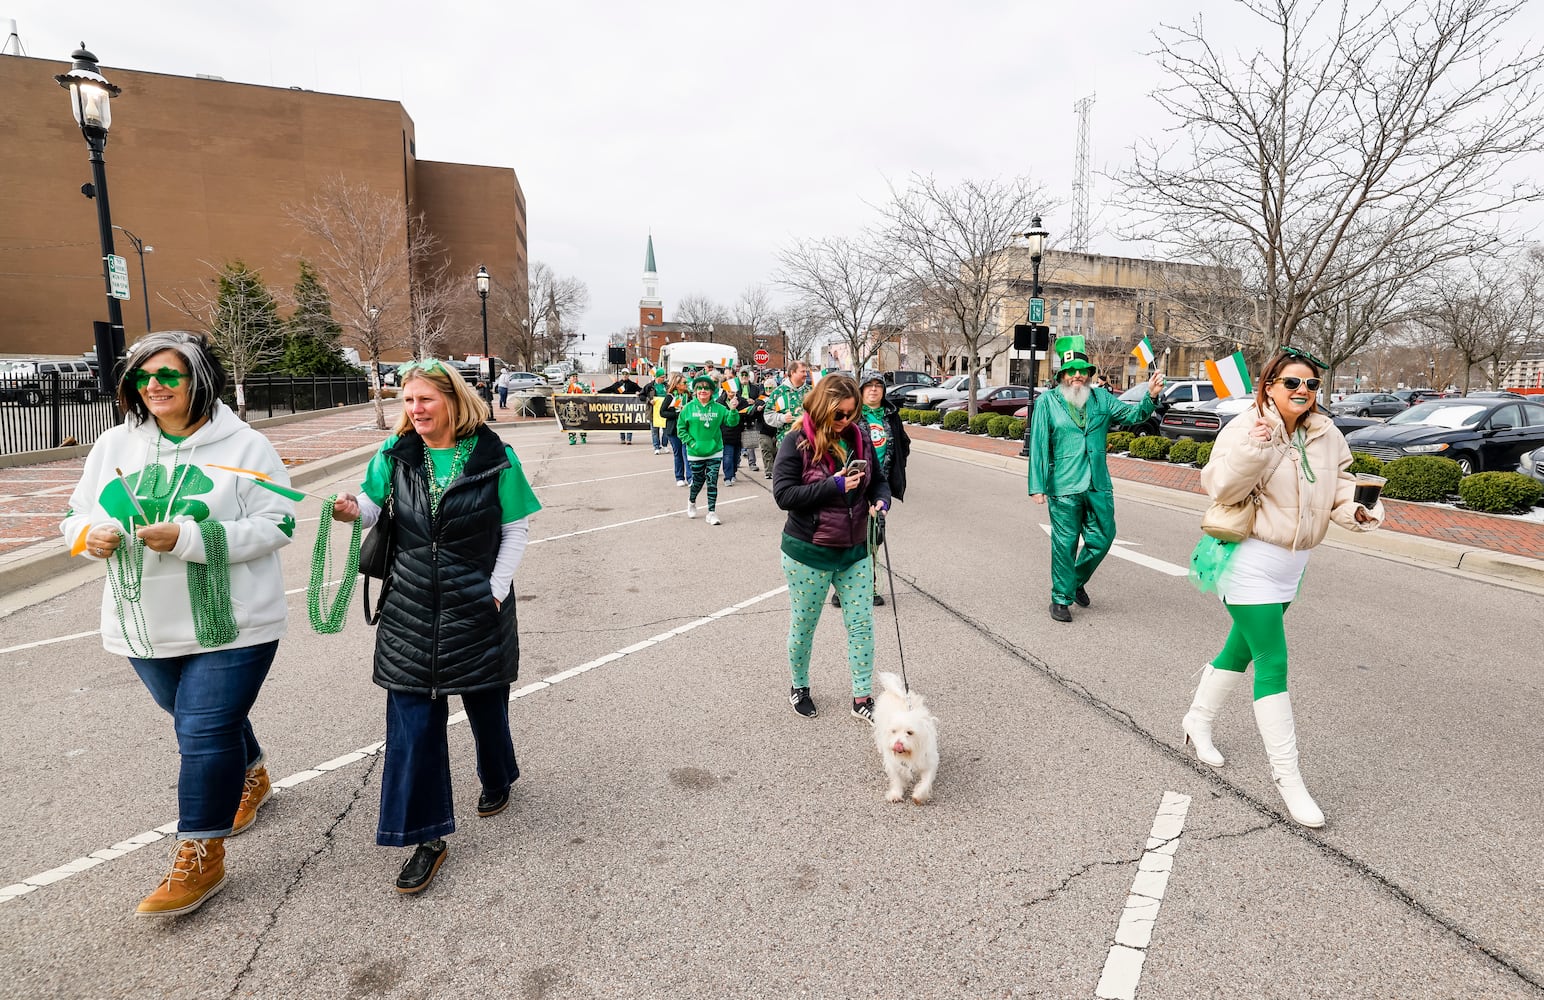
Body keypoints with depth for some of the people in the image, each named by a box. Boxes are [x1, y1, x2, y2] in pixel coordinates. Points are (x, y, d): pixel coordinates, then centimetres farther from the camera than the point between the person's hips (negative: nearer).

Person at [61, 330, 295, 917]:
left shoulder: (244, 446, -10)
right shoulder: (115, 444, 5)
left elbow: (276, 526, -14)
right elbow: (78, 513, 12)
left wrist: (189, 538, -24)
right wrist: (91, 534, -12)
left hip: (231, 625, -6)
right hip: (145, 627, 6)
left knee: (206, 732, -4)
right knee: (196, 718, 22)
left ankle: (199, 858, 10)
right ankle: (250, 778, 48)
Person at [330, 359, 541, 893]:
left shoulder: (493, 458, -8)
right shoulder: (397, 454, 0)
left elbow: (516, 529, -4)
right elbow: (374, 504, 3)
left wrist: (496, 591, -8)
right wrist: (352, 509, -21)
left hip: (478, 608, -2)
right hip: (410, 611, 2)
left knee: (486, 705, 15)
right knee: (413, 720, 2)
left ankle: (497, 780, 46)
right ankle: (426, 837, 15)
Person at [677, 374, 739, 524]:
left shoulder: (718, 408, -1)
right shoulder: (688, 408, -3)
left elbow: (731, 422, -7)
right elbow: (681, 427, 1)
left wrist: (733, 410, -25)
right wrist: (690, 442, -9)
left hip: (715, 452, 1)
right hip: (695, 454, 0)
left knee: (712, 482, 0)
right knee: (698, 481, 12)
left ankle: (712, 512, 8)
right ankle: (691, 501, 42)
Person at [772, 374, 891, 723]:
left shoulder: (858, 437, 0)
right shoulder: (797, 442, -14)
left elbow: (878, 479, 11)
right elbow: (783, 494, -18)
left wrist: (881, 501, -11)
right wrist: (834, 486, -24)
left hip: (855, 551, 4)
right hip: (808, 554, -4)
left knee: (862, 624, 8)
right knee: (804, 626, 13)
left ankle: (862, 699, 23)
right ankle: (799, 687, 37)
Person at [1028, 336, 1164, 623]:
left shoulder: (1101, 398, 9)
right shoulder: (1048, 402, -3)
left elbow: (1132, 415, 7)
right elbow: (1038, 446, -6)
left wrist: (1151, 397, -13)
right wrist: (1037, 486, -10)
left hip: (1099, 487, 5)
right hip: (1064, 488, -4)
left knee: (1103, 538, 12)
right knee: (1065, 545, 2)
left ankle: (1077, 580, 37)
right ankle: (1061, 598, 17)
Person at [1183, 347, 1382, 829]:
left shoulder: (1326, 435, 4)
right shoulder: (1245, 427, -15)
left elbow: (1341, 484, 10)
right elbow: (1220, 487, -23)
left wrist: (1360, 509, -11)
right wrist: (1253, 448, -38)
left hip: (1292, 562, 8)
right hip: (1251, 559, -7)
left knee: (1243, 647, 21)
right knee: (1272, 664, -7)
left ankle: (1198, 720, 42)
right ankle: (1288, 776, 4)